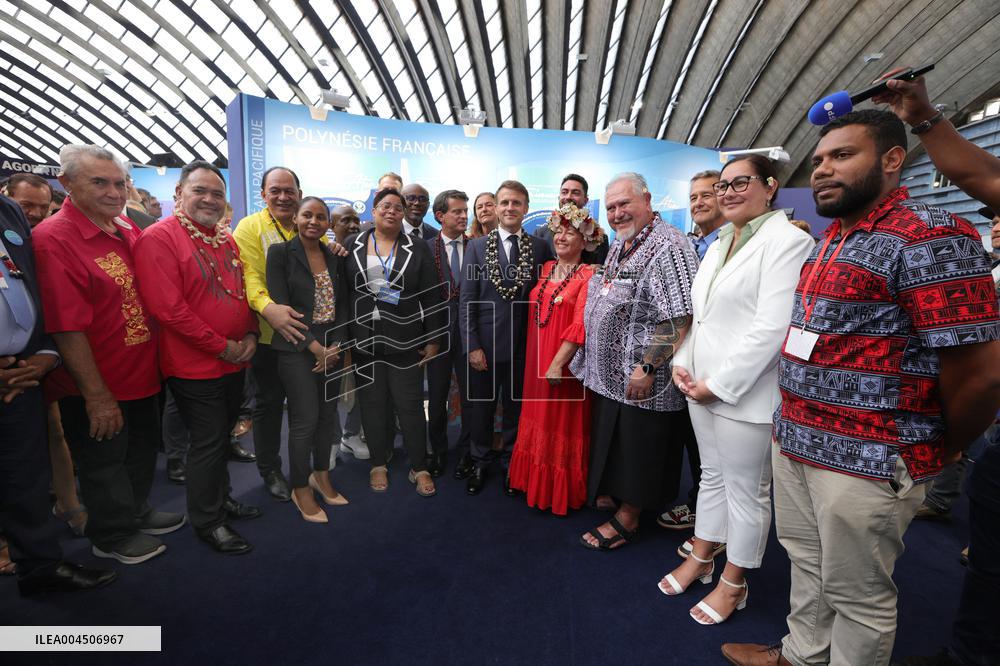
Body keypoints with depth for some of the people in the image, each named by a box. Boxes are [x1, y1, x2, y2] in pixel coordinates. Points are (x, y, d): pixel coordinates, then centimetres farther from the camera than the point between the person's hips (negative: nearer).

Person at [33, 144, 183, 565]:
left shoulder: (128, 231, 2)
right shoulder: (53, 238, -20)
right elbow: (66, 327, -22)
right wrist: (96, 395, -21)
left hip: (141, 374, 7)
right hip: (97, 389, -7)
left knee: (142, 451, 24)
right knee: (104, 463, 14)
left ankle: (137, 514, 47)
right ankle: (112, 537, 36)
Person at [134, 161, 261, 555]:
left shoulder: (226, 238, 10)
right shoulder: (159, 238, -12)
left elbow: (244, 290, 14)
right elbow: (168, 308, -20)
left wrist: (250, 335, -2)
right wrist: (223, 347, -18)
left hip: (236, 360, 7)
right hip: (195, 366, -7)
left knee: (222, 435, 19)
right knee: (207, 442, 2)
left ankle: (221, 499, 38)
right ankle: (207, 521, 21)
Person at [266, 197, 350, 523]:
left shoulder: (334, 257, 8)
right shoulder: (280, 253, -5)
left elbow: (343, 304, 8)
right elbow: (281, 306, -11)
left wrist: (335, 346, -4)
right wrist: (314, 347, -13)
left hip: (332, 346, 5)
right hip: (297, 348, -4)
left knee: (328, 414, 11)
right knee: (305, 419, -2)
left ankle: (321, 476, 31)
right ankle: (301, 489, 18)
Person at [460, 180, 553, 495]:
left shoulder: (540, 247, 1)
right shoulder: (477, 246, 0)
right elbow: (467, 300, -3)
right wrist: (472, 346, -8)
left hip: (523, 346, 0)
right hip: (484, 344, 0)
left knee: (515, 409, 14)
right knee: (481, 408, 14)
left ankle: (511, 464, 35)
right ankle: (480, 463, 36)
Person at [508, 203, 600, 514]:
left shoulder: (587, 276, -10)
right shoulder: (546, 269, 9)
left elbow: (580, 325, -18)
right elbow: (534, 313, 12)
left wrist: (558, 363, -21)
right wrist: (537, 357, 6)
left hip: (563, 362, -6)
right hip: (536, 358, 6)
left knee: (562, 422, 6)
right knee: (538, 418, 16)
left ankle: (562, 492, 26)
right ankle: (536, 482, 35)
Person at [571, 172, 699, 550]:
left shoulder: (667, 246, -19)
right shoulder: (620, 244, 11)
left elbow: (679, 318, -25)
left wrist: (647, 367, -25)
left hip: (640, 377, -8)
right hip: (609, 370, 9)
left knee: (637, 452, 8)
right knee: (613, 443, 23)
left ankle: (627, 519, 25)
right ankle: (611, 491, 43)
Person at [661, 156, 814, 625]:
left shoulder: (787, 241, -12)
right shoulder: (719, 244, 13)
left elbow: (772, 328, -20)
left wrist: (718, 384, -18)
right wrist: (683, 364, 2)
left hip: (745, 395, -7)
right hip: (701, 387, 7)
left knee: (746, 491, 9)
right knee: (712, 476, 20)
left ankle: (734, 583, 29)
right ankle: (701, 558, 38)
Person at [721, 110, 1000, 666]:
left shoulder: (929, 238, -17)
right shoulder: (832, 241, 12)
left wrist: (936, 456, -3)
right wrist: (793, 425, 13)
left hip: (866, 462, -8)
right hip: (795, 444, 9)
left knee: (857, 595, 11)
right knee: (808, 566, 24)